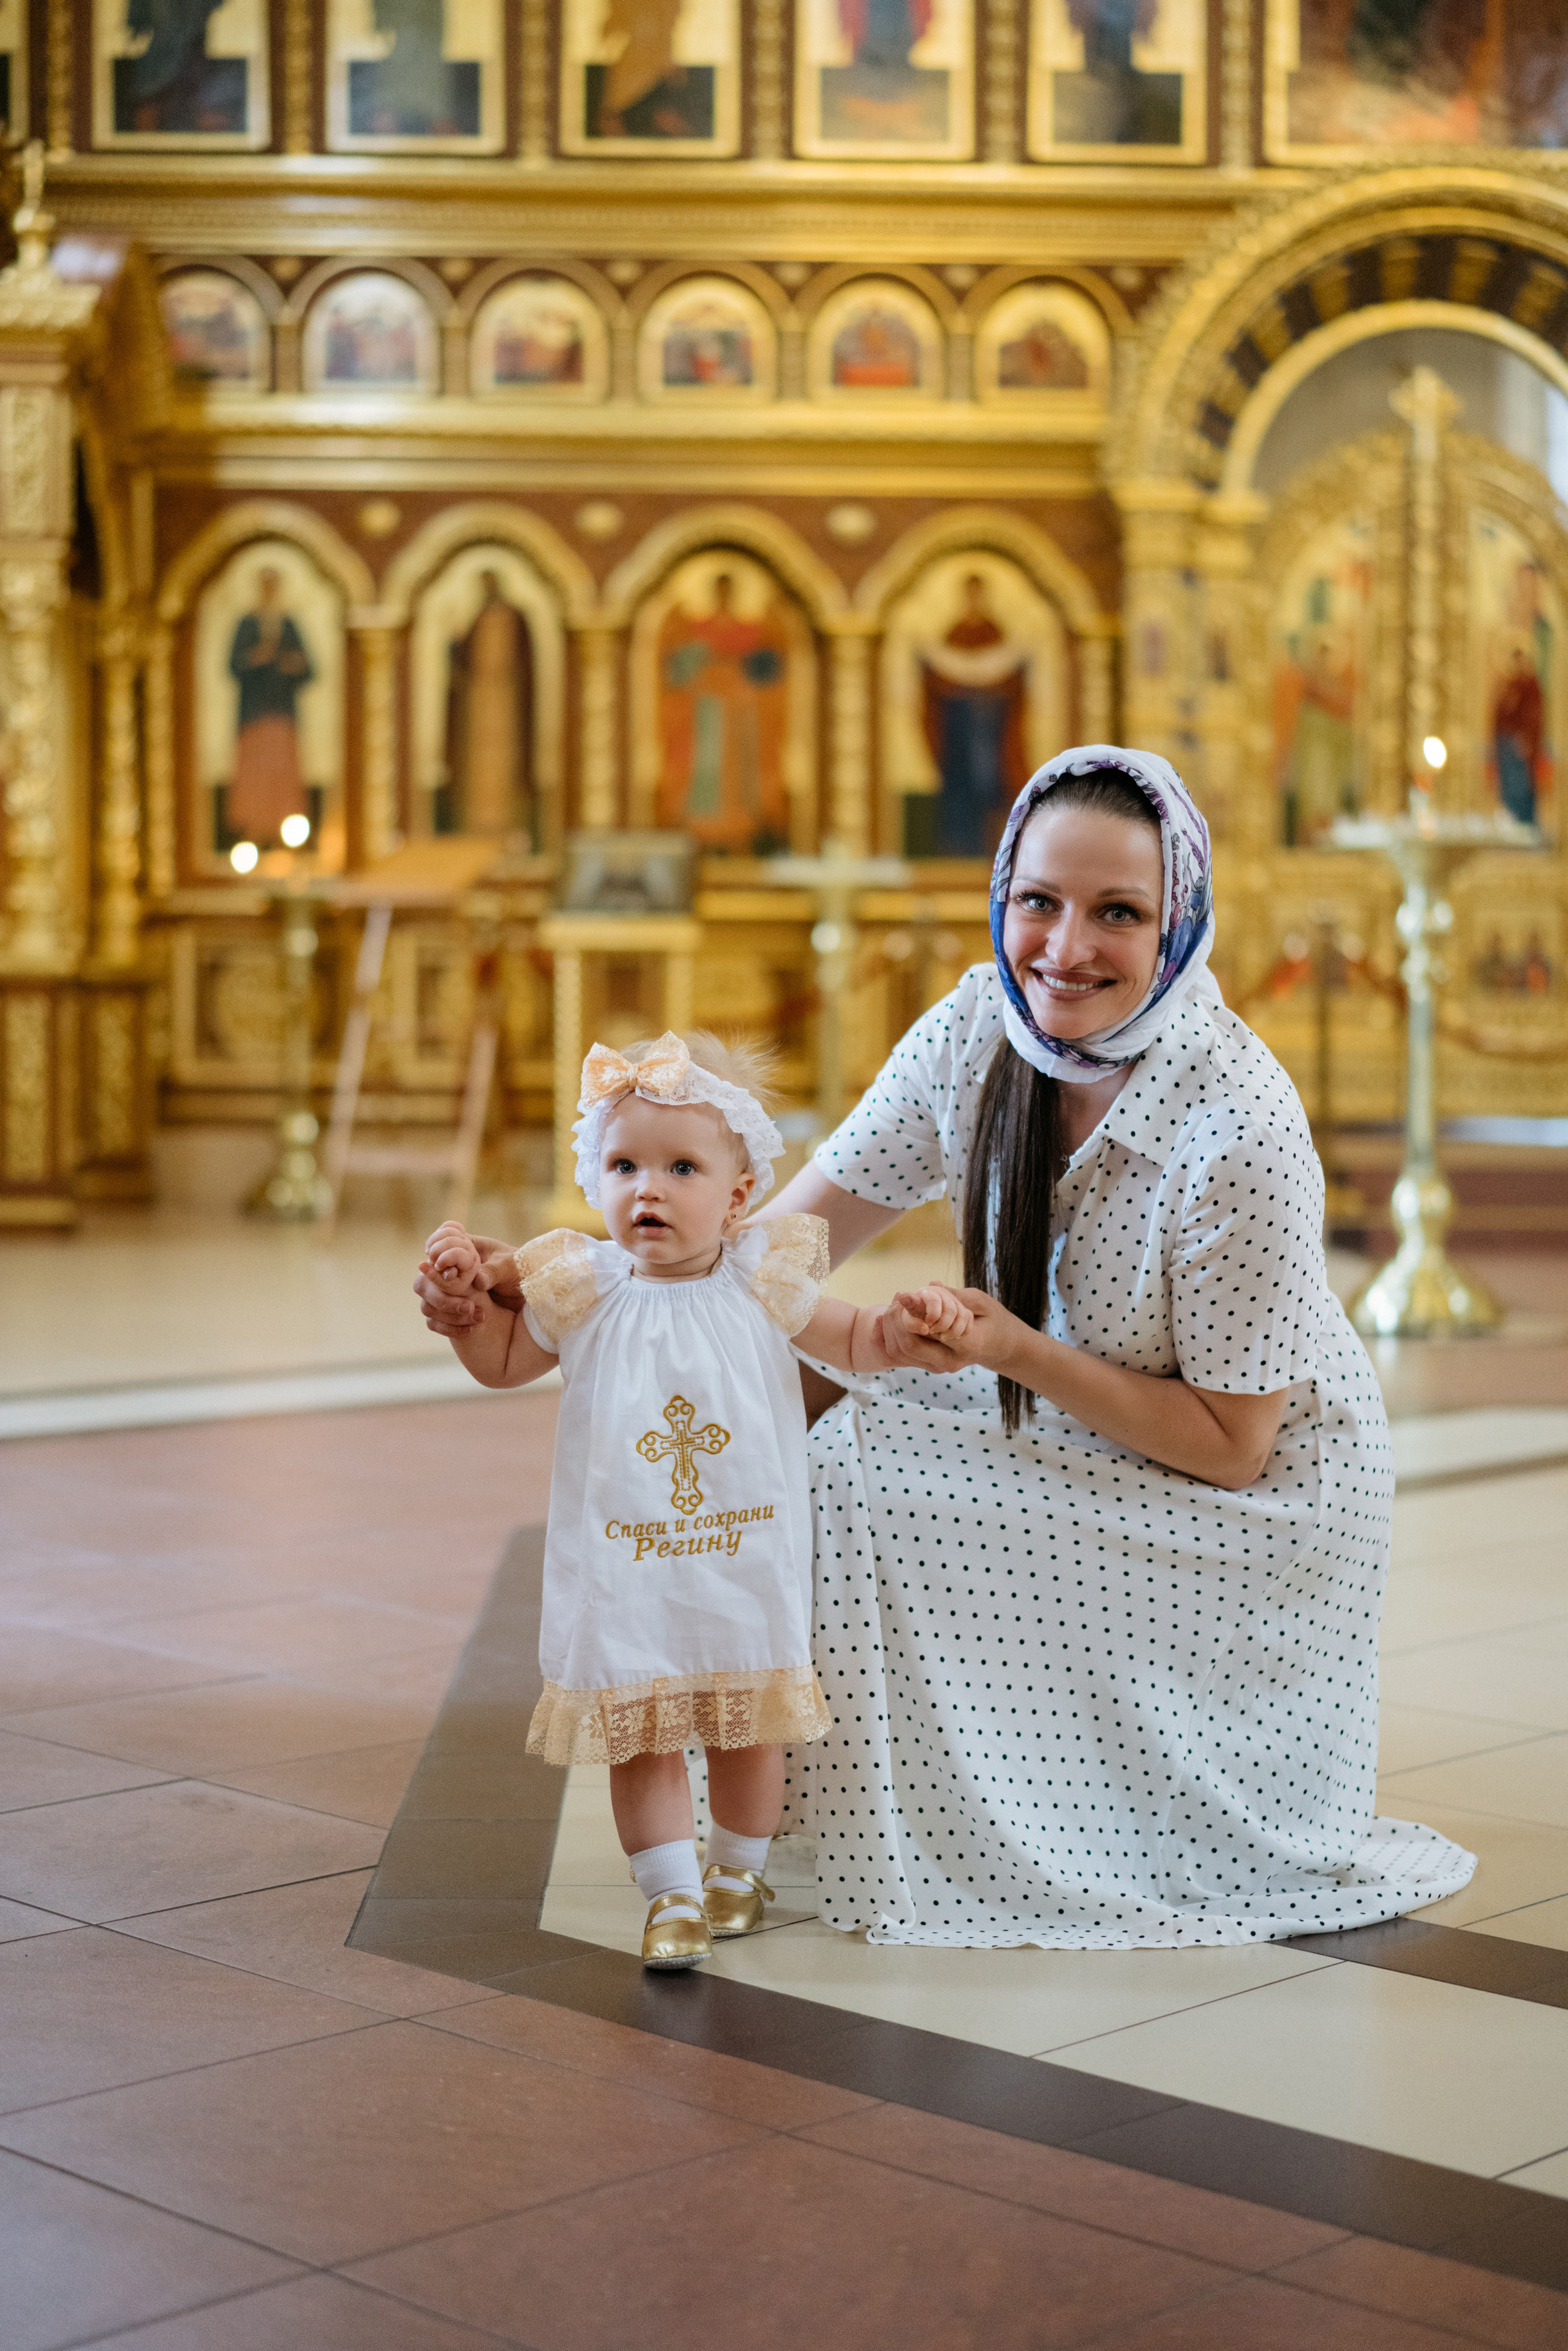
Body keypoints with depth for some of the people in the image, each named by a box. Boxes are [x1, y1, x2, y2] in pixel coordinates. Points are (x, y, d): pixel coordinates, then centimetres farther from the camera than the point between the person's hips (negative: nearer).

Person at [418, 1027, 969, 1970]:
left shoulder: (761, 1284, -4)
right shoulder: (581, 1293, -3)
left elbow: (852, 1342, 8)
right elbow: (503, 1364, 14)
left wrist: (909, 1323, -12)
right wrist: (468, 1295, -2)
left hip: (746, 1561, 1)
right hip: (623, 1567, 0)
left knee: (749, 1724, 13)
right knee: (638, 1731, -1)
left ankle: (739, 1868, 34)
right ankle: (673, 1893, 10)